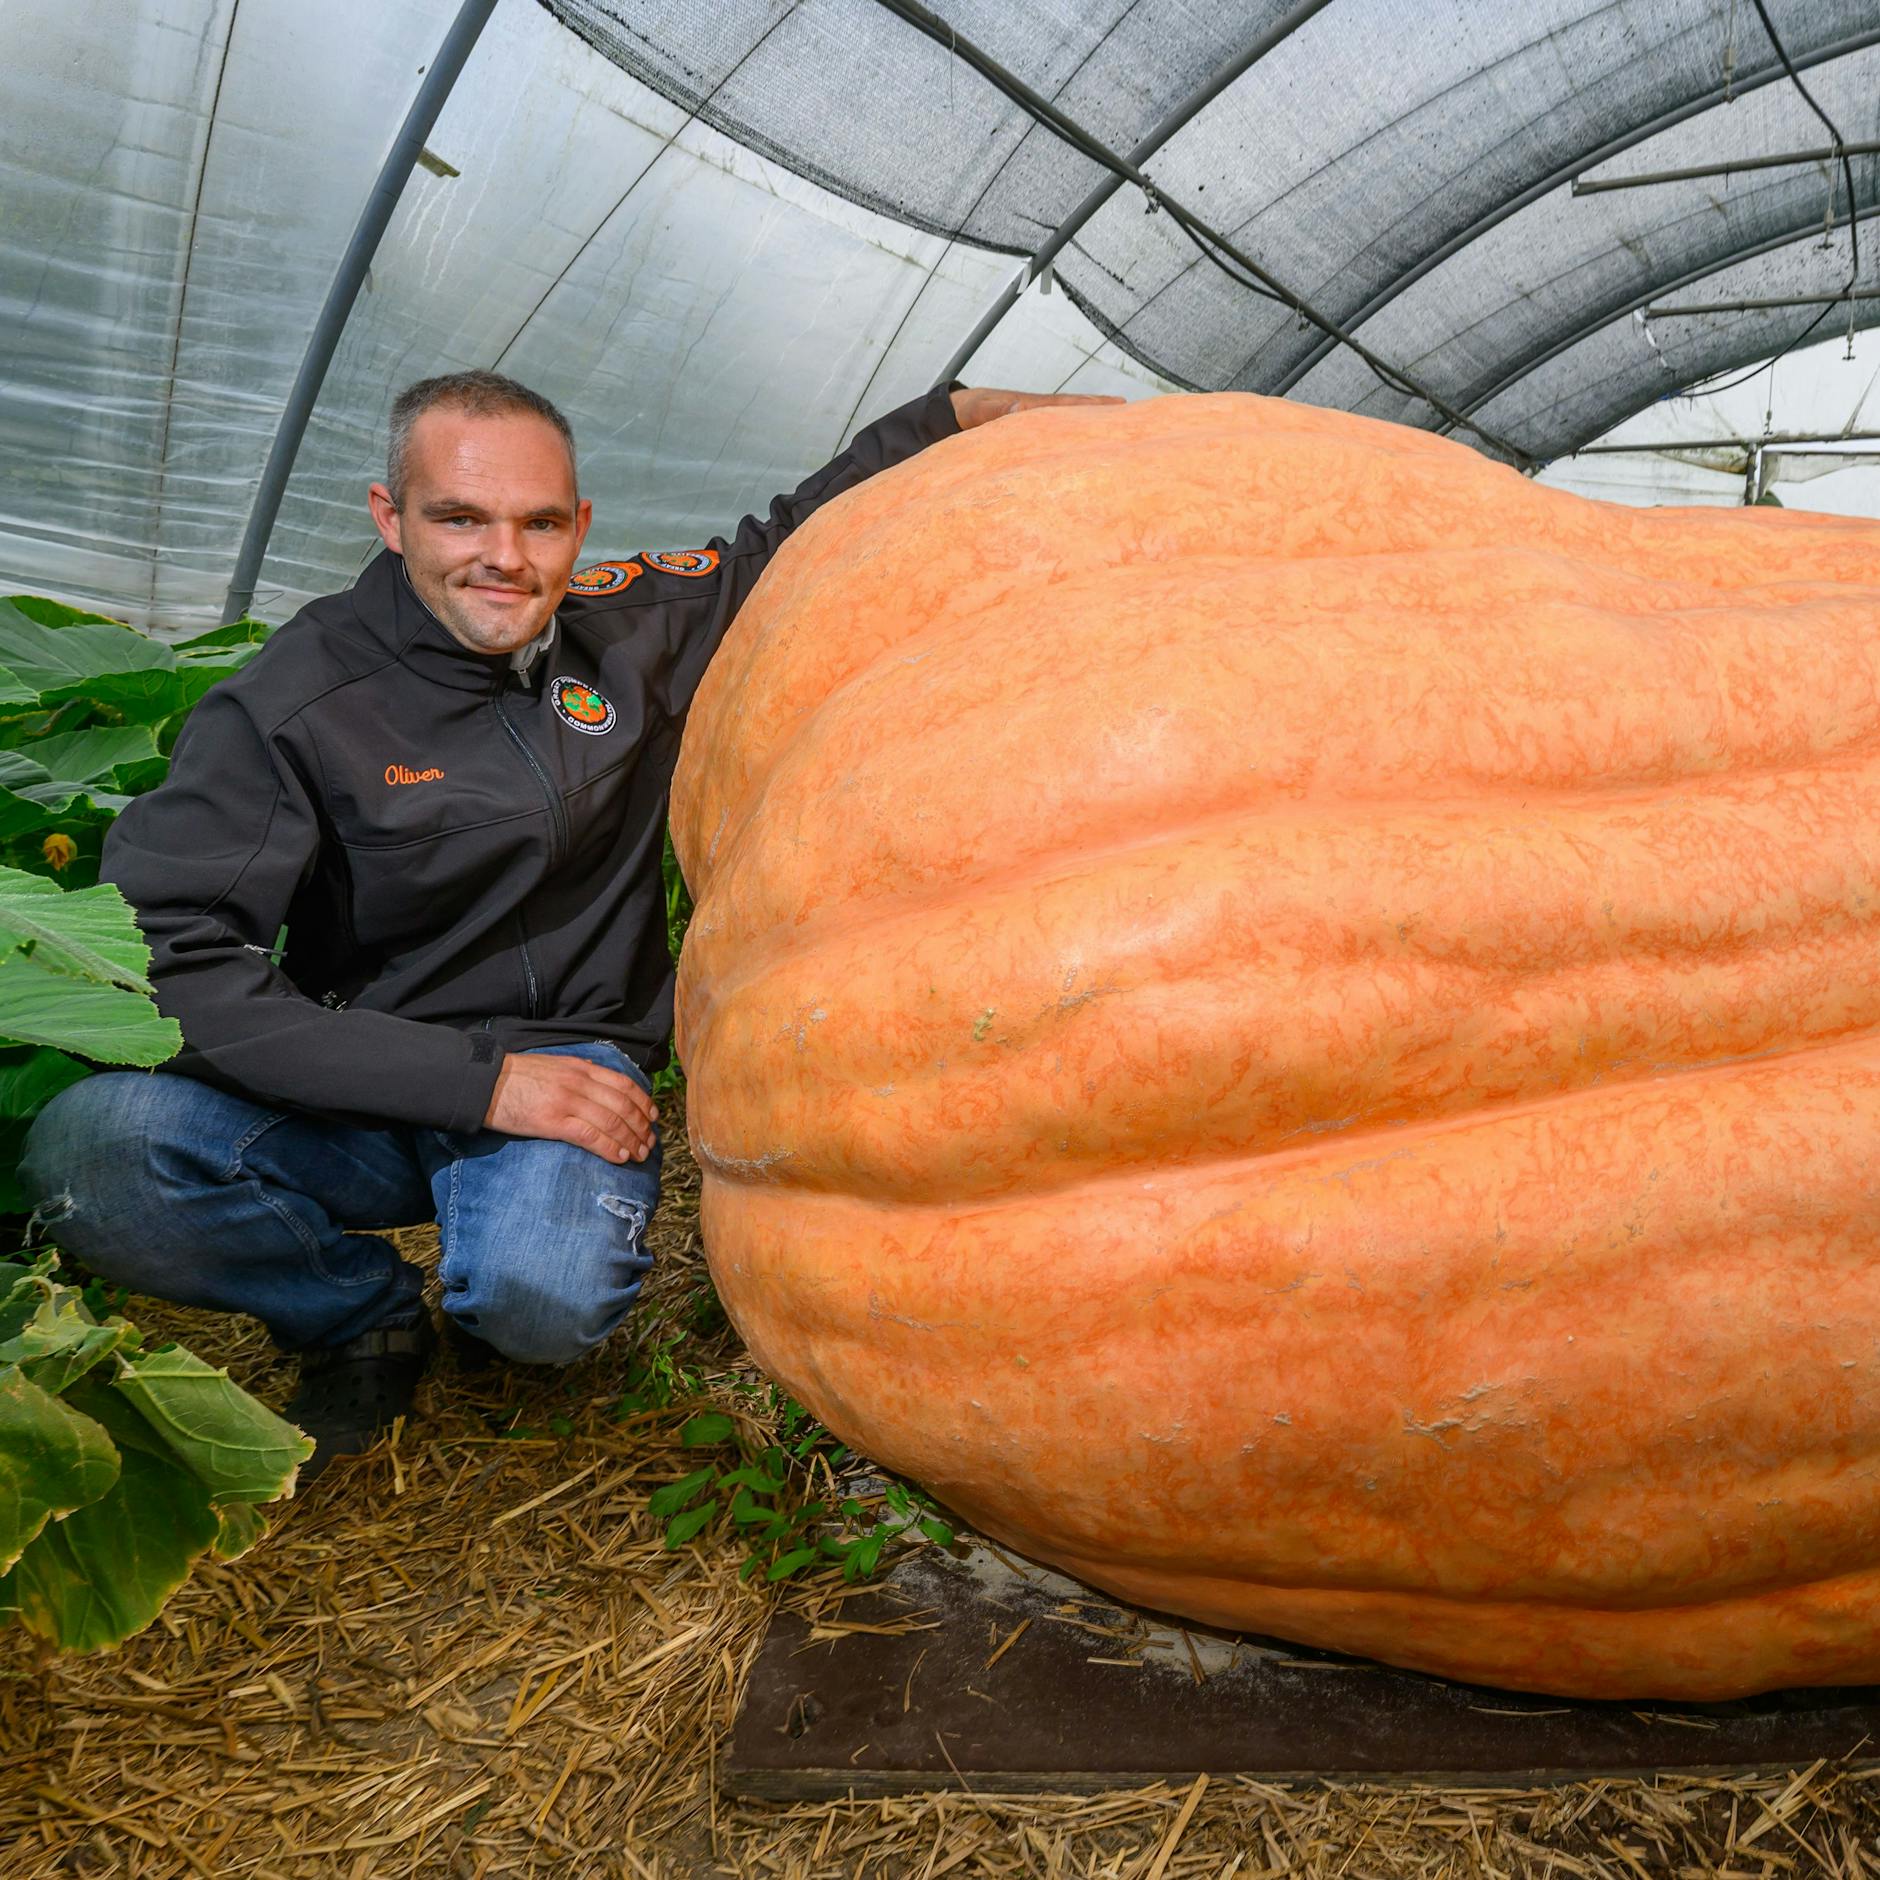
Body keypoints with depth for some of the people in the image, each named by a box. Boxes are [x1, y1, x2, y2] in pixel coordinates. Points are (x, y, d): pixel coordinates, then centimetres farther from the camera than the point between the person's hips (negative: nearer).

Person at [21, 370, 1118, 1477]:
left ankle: (484, 1301, 10)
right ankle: (371, 1321, 2)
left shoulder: (632, 627, 1)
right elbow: (174, 955, -19)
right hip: (372, 1086, 0)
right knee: (90, 1146, -28)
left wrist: (962, 410, 13)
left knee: (547, 1301, -31)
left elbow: (784, 544, 18)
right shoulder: (295, 702, -11)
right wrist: (481, 1080, -24)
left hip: (572, 1064, 1)